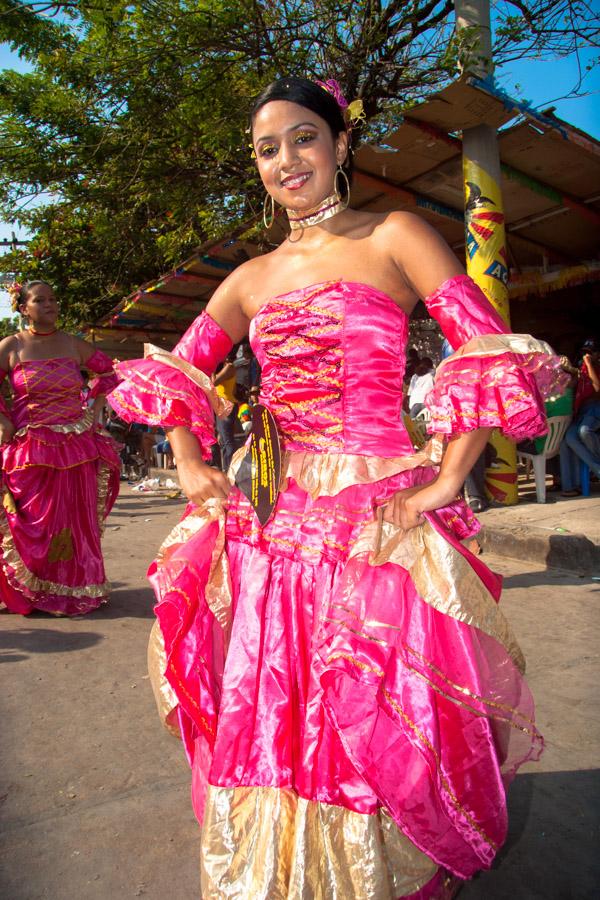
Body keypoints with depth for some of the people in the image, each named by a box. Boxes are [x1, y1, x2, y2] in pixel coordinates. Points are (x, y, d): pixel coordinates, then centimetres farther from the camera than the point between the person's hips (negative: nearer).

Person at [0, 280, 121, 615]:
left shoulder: (73, 344, 7)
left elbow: (107, 371, 18)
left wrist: (95, 409, 10)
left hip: (75, 447, 2)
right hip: (30, 450, -2)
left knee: (76, 520, 7)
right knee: (31, 522, 2)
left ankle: (74, 589, 23)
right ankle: (31, 590, 19)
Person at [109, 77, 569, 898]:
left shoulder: (392, 239, 0)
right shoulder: (252, 278, 14)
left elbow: (494, 355, -8)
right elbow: (176, 373, 18)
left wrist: (446, 479, -13)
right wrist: (190, 464, 5)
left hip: (377, 512, -4)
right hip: (267, 516, 5)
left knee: (370, 718, 2)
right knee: (267, 709, 12)